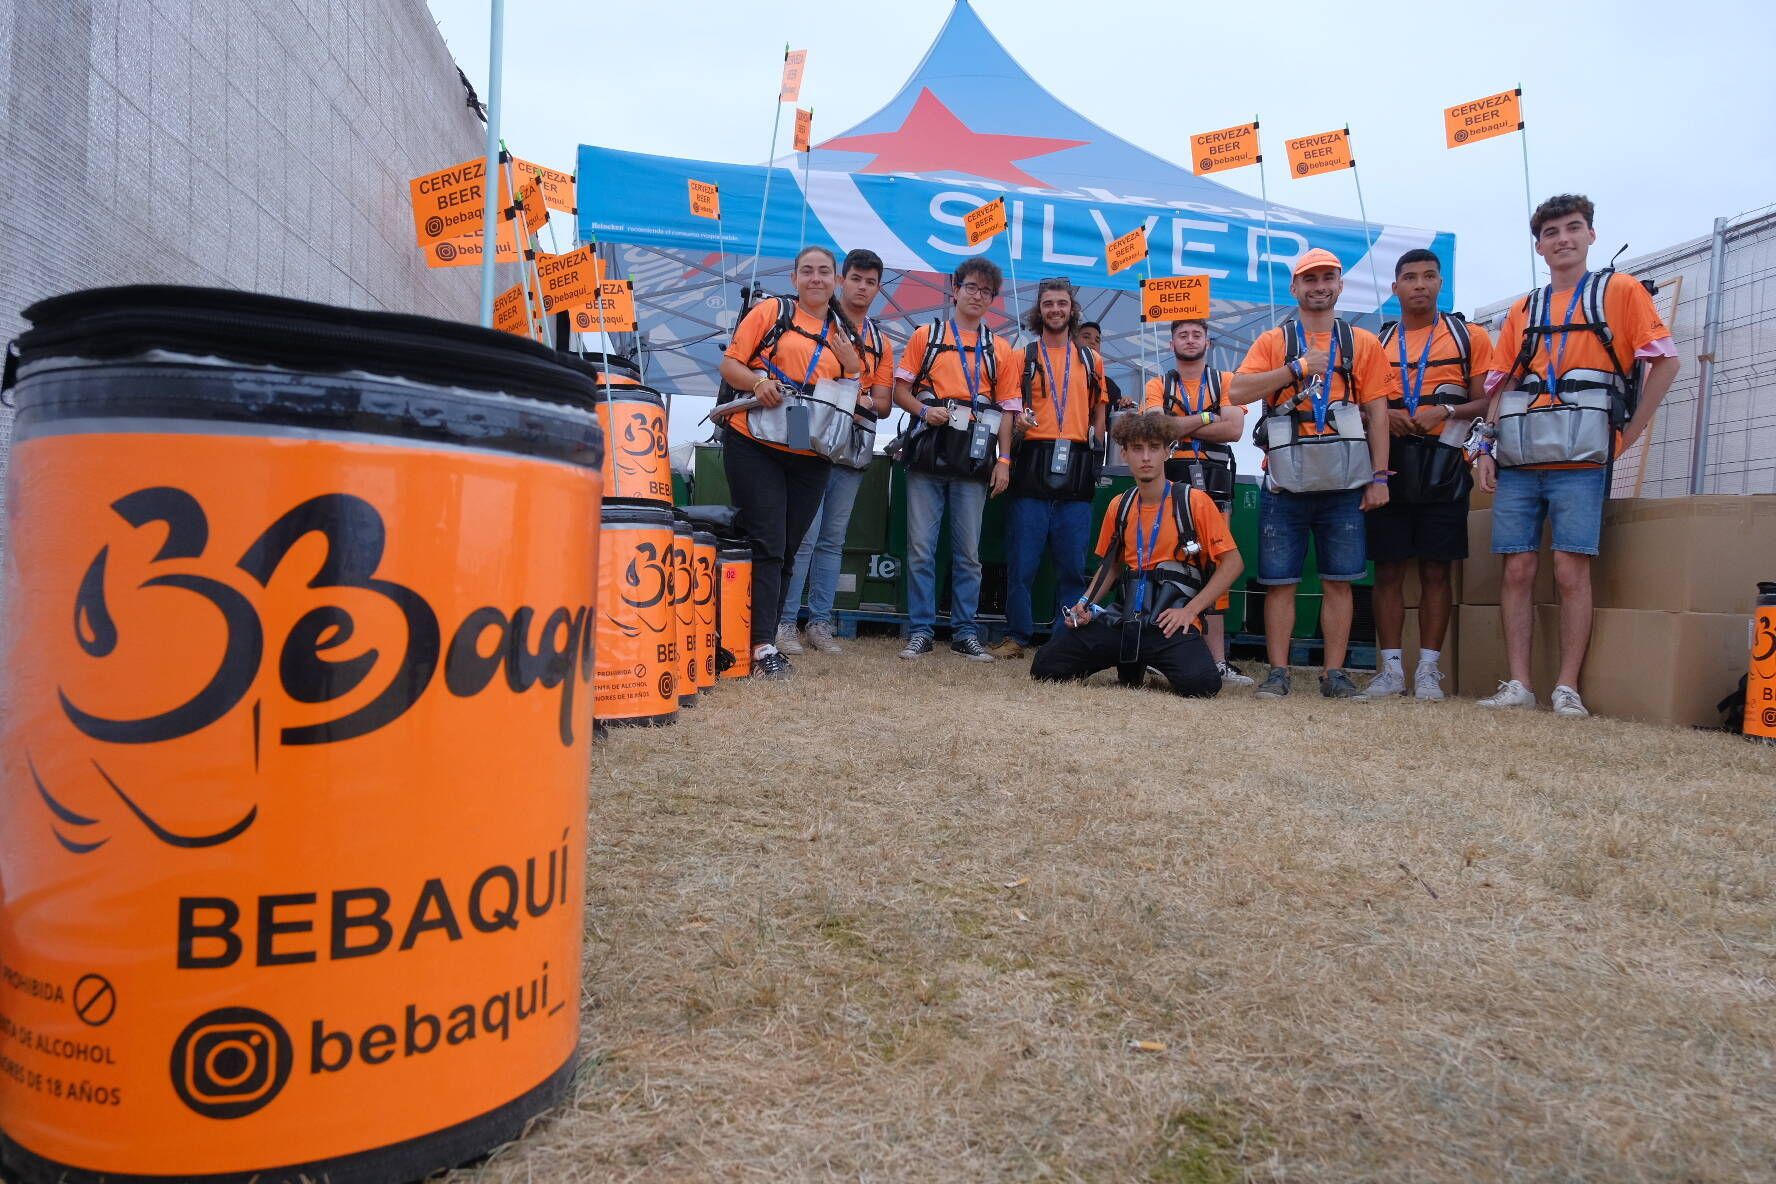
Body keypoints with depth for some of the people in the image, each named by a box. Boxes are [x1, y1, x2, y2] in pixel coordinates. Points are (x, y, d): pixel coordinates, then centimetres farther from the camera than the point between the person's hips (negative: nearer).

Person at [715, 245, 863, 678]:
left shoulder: (844, 335, 16)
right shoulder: (771, 311, 5)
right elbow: (730, 364, 1)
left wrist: (852, 366, -1)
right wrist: (759, 381, -18)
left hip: (809, 457, 4)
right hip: (755, 444, -4)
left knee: (787, 546, 7)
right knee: (766, 543, -9)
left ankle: (763, 633, 16)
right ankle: (762, 644, -9)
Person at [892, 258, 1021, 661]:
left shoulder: (1000, 349, 13)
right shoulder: (926, 335, 10)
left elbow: (1007, 409, 10)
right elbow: (900, 389, 7)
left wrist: (1004, 460, 1)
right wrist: (923, 409, -13)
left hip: (974, 459, 1)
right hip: (928, 453, -1)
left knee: (968, 551, 5)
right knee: (921, 547, -1)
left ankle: (965, 633, 12)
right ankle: (920, 631, 7)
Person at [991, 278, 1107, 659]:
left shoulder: (1091, 360, 17)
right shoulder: (1023, 357, 11)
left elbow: (1099, 414, 19)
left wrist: (1093, 452, 7)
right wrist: (1018, 421, -16)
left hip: (1076, 469, 2)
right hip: (1032, 465, -1)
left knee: (1072, 563, 2)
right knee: (1022, 560, -3)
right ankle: (1017, 635, 7)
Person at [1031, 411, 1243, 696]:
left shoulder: (1194, 501, -4)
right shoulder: (1119, 506, 11)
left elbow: (1232, 563, -3)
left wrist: (1190, 609, -13)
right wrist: (1085, 604, 6)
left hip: (1172, 624, -4)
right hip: (1126, 621, 4)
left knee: (1201, 683, -35)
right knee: (1044, 666, -9)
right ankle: (1131, 664, 16)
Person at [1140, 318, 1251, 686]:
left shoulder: (1224, 381, 13)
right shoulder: (1157, 385, 12)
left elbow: (1233, 429, -4)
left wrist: (1180, 427, -5)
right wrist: (1206, 418, -4)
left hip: (1213, 482, 1)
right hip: (1169, 480, 0)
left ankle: (1217, 660, -3)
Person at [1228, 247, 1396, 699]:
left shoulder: (1364, 343, 11)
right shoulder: (1272, 341, 8)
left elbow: (1377, 412, 8)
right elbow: (1238, 392, -6)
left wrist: (1379, 477, 1)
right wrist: (1298, 367, -12)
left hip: (1345, 484, 1)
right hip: (1285, 484, -1)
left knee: (1339, 582, 3)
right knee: (1279, 582, 0)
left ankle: (1335, 673, 10)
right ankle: (1277, 672, 8)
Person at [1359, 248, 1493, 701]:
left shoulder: (1469, 336, 9)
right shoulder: (1376, 342, 15)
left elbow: (1488, 400, 4)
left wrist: (1446, 412, -13)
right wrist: (1384, 415, -6)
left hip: (1442, 465, -1)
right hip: (1388, 463, 2)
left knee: (1436, 570, 0)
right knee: (1387, 569, 0)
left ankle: (1428, 669, 6)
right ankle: (1390, 668, 6)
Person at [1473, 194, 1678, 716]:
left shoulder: (1618, 290, 8)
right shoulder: (1522, 311, 20)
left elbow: (1665, 360, 2)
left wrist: (1629, 432, -3)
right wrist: (1486, 446, 5)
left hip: (1579, 457, -4)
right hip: (1517, 460, 4)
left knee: (1571, 571, -7)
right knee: (1517, 570, -1)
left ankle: (1567, 688, -2)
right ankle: (1518, 684, 4)